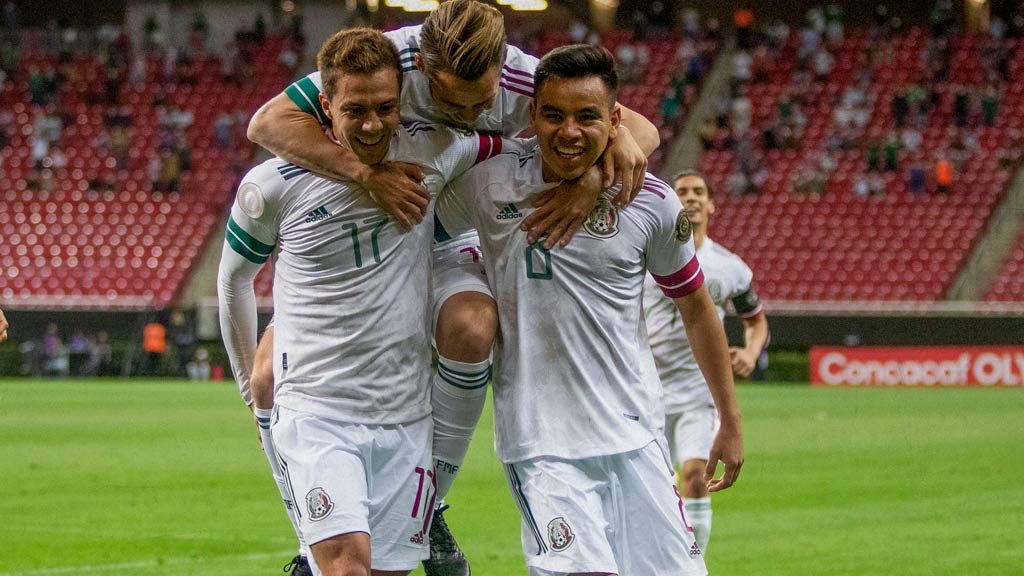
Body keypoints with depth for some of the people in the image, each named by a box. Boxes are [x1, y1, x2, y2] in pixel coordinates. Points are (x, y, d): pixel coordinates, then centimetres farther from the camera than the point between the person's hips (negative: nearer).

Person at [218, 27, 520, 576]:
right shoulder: (273, 187, -7)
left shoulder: (431, 154, -3)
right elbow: (234, 277, 11)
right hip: (314, 413, -3)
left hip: (406, 418, 3)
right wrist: (253, 389, 16)